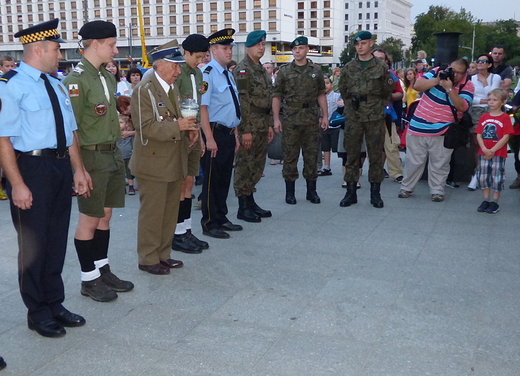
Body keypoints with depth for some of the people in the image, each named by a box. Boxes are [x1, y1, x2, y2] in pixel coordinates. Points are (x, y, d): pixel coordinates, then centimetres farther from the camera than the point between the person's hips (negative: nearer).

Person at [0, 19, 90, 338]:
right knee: (34, 243, 5)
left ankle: (54, 304, 30)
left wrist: (78, 169, 10)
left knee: (57, 240, 15)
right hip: (32, 169, -7)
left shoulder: (56, 85, 13)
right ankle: (38, 312, 21)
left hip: (61, 167, 7)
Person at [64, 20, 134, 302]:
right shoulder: (76, 80, -15)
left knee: (105, 216, 15)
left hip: (113, 155, 8)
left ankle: (103, 271, 28)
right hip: (92, 158, -8)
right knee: (89, 221, 3)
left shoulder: (108, 77, 10)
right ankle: (89, 280, 16)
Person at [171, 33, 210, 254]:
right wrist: (187, 130, -22)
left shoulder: (198, 74, 14)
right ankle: (178, 235, 8)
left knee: (189, 183, 11)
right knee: (180, 185, -2)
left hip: (193, 135, 8)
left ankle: (186, 231, 20)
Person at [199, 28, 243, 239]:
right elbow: (202, 107, -19)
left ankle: (221, 219, 27)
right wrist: (209, 139, -22)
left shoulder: (228, 75, 15)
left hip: (229, 133, 8)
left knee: (225, 178, 15)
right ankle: (209, 224, 11)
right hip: (215, 132, -8)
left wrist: (235, 134, 17)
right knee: (212, 179, 0)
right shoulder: (207, 74, -13)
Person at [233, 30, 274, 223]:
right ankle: (243, 208, 5)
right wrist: (246, 130, -20)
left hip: (262, 125, 9)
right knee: (245, 166, -2)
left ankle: (250, 202, 23)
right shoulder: (242, 69, -11)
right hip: (248, 126, -9)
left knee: (257, 165, 13)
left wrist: (269, 125, 16)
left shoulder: (262, 69, 17)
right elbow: (242, 101, -17)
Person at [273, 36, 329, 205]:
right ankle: (290, 192, 12)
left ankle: (311, 191, 17)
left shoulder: (316, 70, 8)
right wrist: (276, 119, -6)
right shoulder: (284, 71, 3)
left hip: (312, 118, 2)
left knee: (311, 155, 6)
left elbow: (321, 94, 10)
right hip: (291, 119, -2)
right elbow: (277, 96, 1)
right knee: (290, 156, 2)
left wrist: (325, 115, 2)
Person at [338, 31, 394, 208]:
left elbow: (388, 92, 7)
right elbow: (343, 90, 17)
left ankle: (375, 193, 12)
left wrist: (379, 107, 5)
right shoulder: (349, 67, 8)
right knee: (352, 155, 4)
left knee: (376, 155, 2)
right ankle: (350, 192, 11)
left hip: (375, 118, -2)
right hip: (353, 118, 2)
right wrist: (351, 104, 11)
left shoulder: (381, 67, 2)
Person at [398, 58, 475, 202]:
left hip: (443, 131, -1)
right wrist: (437, 80, -18)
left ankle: (437, 191, 19)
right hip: (419, 126, 1)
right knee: (414, 160, 9)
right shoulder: (437, 72, 2)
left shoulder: (467, 85, -2)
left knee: (440, 163, 5)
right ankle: (406, 187, 22)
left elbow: (462, 107, -16)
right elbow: (417, 86, -7)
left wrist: (449, 88, -23)